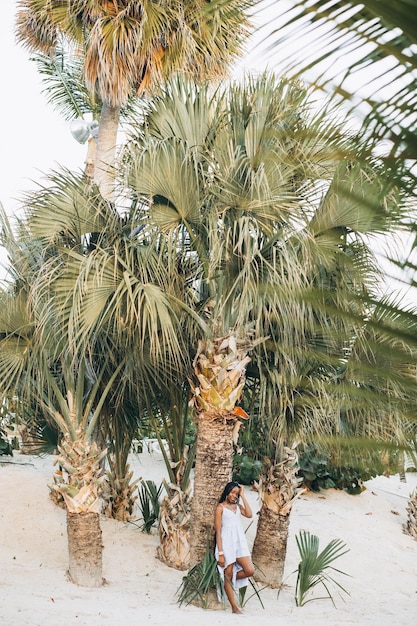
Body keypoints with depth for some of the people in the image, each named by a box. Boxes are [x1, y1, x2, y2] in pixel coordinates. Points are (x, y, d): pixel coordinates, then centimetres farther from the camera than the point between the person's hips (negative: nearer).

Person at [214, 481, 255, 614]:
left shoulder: (238, 506, 13)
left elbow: (249, 514, -7)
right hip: (226, 543, -5)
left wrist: (243, 496, -2)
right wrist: (220, 553, -12)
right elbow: (218, 531, -7)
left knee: (249, 571, -8)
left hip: (240, 542, 5)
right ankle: (235, 608, 7)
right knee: (228, 575, -1)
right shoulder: (220, 507, -3)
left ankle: (230, 579, 19)